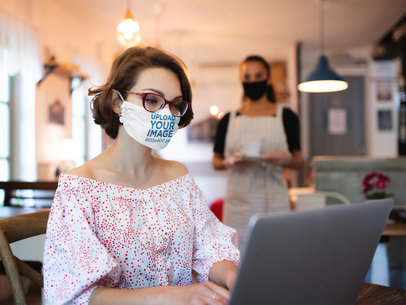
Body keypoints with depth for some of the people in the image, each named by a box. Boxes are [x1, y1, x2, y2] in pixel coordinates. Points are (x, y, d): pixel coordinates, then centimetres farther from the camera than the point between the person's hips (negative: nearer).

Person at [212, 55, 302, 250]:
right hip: (238, 199, 1)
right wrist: (230, 162, -9)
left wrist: (285, 159, -13)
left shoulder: (286, 116, 7)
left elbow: (297, 161, 8)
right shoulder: (229, 120, 9)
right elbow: (216, 162, 11)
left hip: (274, 199, 0)